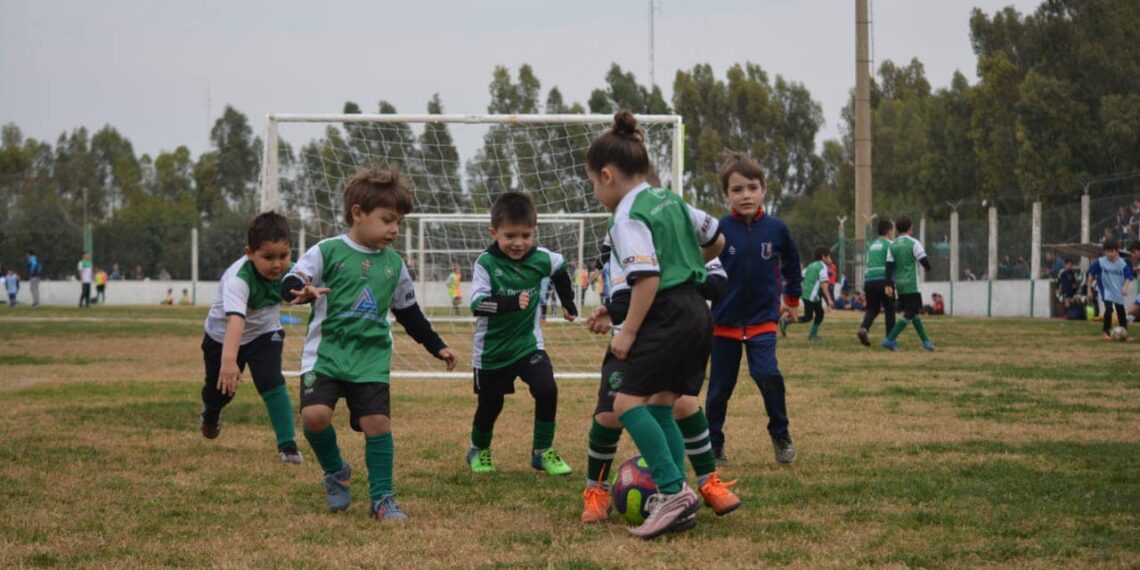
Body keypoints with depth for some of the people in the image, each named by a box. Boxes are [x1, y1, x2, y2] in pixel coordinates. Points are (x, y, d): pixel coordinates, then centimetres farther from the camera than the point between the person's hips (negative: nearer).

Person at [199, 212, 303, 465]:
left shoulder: (288, 271, -24)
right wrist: (228, 359, -66)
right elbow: (235, 319, -56)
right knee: (222, 388, 15)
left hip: (265, 333, 2)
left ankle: (287, 444, -16)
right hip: (223, 336, -2)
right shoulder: (237, 279, -42)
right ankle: (210, 413, 52)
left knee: (272, 382, -20)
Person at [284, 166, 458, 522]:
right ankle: (335, 473, 10)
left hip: (372, 361, 3)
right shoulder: (328, 252, -3)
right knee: (315, 415, -19)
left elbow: (409, 312, 22)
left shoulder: (394, 264, 10)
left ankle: (382, 498, 7)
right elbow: (290, 283, -11)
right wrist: (302, 291, -34)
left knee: (378, 423, -7)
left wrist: (437, 347, 24)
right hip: (325, 355, -3)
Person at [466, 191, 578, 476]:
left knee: (546, 389, -18)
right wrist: (511, 303, -41)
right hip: (492, 349, -2)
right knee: (490, 404, 10)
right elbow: (478, 304, -28)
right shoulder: (486, 263, -18)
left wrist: (568, 303, 24)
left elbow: (560, 268, 17)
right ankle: (479, 450, 40)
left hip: (529, 343, 2)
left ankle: (542, 452, -1)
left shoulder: (541, 258, -7)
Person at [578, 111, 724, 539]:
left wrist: (629, 331, -17)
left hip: (667, 316, -10)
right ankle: (675, 501, 10)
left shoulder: (628, 219, -12)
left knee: (627, 400, -10)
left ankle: (674, 491, -19)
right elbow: (716, 240, 24)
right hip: (697, 312, 10)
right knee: (661, 405, 14)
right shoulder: (670, 200, 15)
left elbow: (647, 277, -22)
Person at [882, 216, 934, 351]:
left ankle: (926, 341, 19)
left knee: (914, 313, 15)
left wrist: (889, 285, 0)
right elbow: (923, 260, -12)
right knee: (909, 314, -4)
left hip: (899, 284, 6)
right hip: (911, 284, -6)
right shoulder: (913, 243, -8)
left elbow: (889, 266, 1)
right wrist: (928, 268, 11)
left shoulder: (892, 245, 6)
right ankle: (890, 339, -15)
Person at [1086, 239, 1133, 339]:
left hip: (1118, 292, 2)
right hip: (1106, 290, -2)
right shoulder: (1100, 262, -13)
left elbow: (1129, 277, -11)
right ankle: (1106, 332, -6)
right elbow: (1091, 273, -3)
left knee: (1121, 312, 7)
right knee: (1109, 308, -21)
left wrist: (1125, 287, -30)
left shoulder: (1122, 264, -11)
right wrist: (1089, 288, -1)